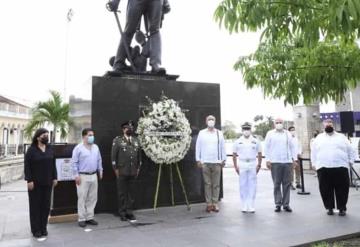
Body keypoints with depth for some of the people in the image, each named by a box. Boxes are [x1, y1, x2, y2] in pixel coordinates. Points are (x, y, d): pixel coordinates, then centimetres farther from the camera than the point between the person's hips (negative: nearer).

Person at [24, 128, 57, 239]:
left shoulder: (50, 149, 6)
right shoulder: (31, 150, -7)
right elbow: (27, 166, -9)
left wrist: (54, 177, 5)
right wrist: (29, 180, -15)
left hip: (47, 182, 4)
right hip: (35, 183, -4)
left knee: (46, 205, 8)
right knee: (35, 205, 5)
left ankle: (43, 228, 20)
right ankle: (36, 229, 16)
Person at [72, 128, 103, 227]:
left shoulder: (96, 147, 9)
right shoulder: (78, 148, -7)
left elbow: (99, 160, 15)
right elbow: (75, 163, -8)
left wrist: (100, 171, 12)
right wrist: (76, 175, -11)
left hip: (94, 176, 5)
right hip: (83, 176, -5)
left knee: (92, 198, 10)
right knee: (82, 198, 2)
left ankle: (89, 217, 21)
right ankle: (81, 219, 12)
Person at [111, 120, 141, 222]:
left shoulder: (136, 140, 11)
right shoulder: (117, 140, -2)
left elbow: (139, 155, 13)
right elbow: (113, 156, -4)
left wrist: (138, 168, 9)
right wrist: (115, 169, -7)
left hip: (133, 172, 4)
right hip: (121, 172, -4)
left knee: (130, 193, 10)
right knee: (122, 193, 6)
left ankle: (129, 212, 20)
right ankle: (122, 213, 17)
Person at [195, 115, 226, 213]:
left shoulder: (219, 133, 9)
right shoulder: (201, 133, 6)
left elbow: (223, 147, 9)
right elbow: (198, 147, 5)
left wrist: (223, 160, 6)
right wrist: (198, 160, 0)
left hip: (217, 162, 1)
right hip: (205, 162, -1)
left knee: (216, 184, 2)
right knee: (207, 184, 2)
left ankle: (215, 203, 10)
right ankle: (209, 204, 8)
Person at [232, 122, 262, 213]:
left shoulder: (255, 141, 7)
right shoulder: (238, 142, 5)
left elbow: (260, 154, 10)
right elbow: (234, 155, 8)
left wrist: (259, 165, 2)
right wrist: (235, 166, 2)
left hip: (253, 164, 0)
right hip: (242, 165, 0)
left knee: (252, 185, 2)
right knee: (243, 185, 3)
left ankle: (251, 206, 10)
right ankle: (244, 206, 13)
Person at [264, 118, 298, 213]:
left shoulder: (288, 134, 15)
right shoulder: (270, 133, 7)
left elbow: (292, 147, 14)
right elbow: (266, 147, 4)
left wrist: (294, 159, 7)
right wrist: (268, 160, -3)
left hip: (288, 162, 2)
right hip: (275, 162, -2)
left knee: (287, 184, 3)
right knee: (277, 184, 0)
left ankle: (286, 204, 12)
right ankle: (278, 204, 8)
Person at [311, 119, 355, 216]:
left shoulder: (341, 137, 14)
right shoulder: (319, 138, 13)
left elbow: (350, 150, 15)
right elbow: (313, 152, 13)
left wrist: (350, 161, 4)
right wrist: (315, 164, 5)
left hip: (341, 167, 0)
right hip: (323, 168, 0)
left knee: (342, 189, 3)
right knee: (326, 190, 3)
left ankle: (342, 208, 17)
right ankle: (329, 208, 17)